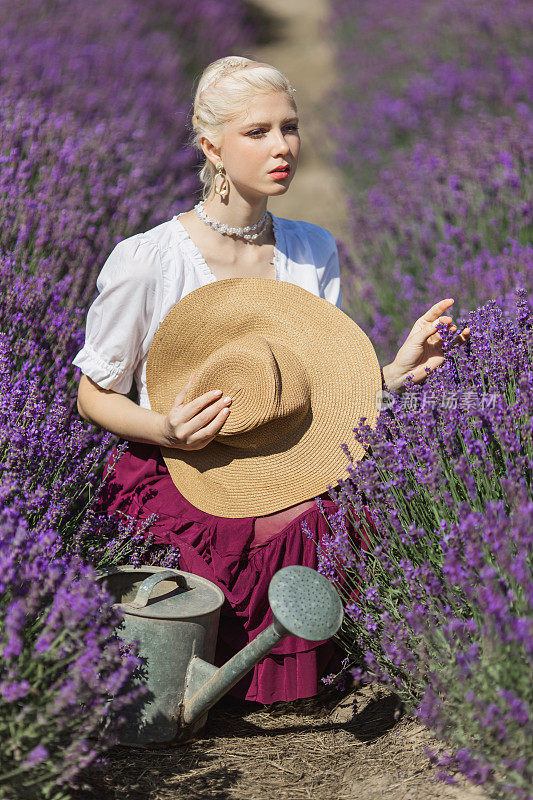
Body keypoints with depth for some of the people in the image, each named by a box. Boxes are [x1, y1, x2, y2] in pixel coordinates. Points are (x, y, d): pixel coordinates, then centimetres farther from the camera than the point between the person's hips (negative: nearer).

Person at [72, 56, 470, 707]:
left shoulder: (314, 251, 4)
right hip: (177, 483, -4)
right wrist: (166, 430, -21)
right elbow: (93, 395, -2)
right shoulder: (146, 262, -12)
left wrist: (397, 371, -12)